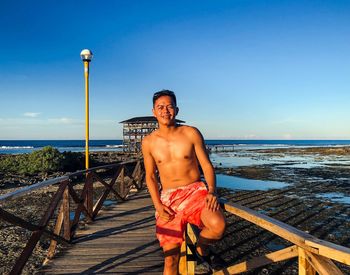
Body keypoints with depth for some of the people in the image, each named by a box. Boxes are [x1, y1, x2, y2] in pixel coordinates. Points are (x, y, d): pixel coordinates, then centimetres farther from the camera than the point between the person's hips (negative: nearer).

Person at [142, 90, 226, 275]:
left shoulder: (191, 133, -1)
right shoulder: (148, 142, 3)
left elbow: (207, 166, 1)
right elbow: (150, 176, 10)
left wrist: (212, 191, -16)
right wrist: (158, 205, -3)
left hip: (195, 191, -1)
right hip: (168, 198, 1)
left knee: (218, 225, -30)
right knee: (171, 258, 0)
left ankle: (201, 247, 5)